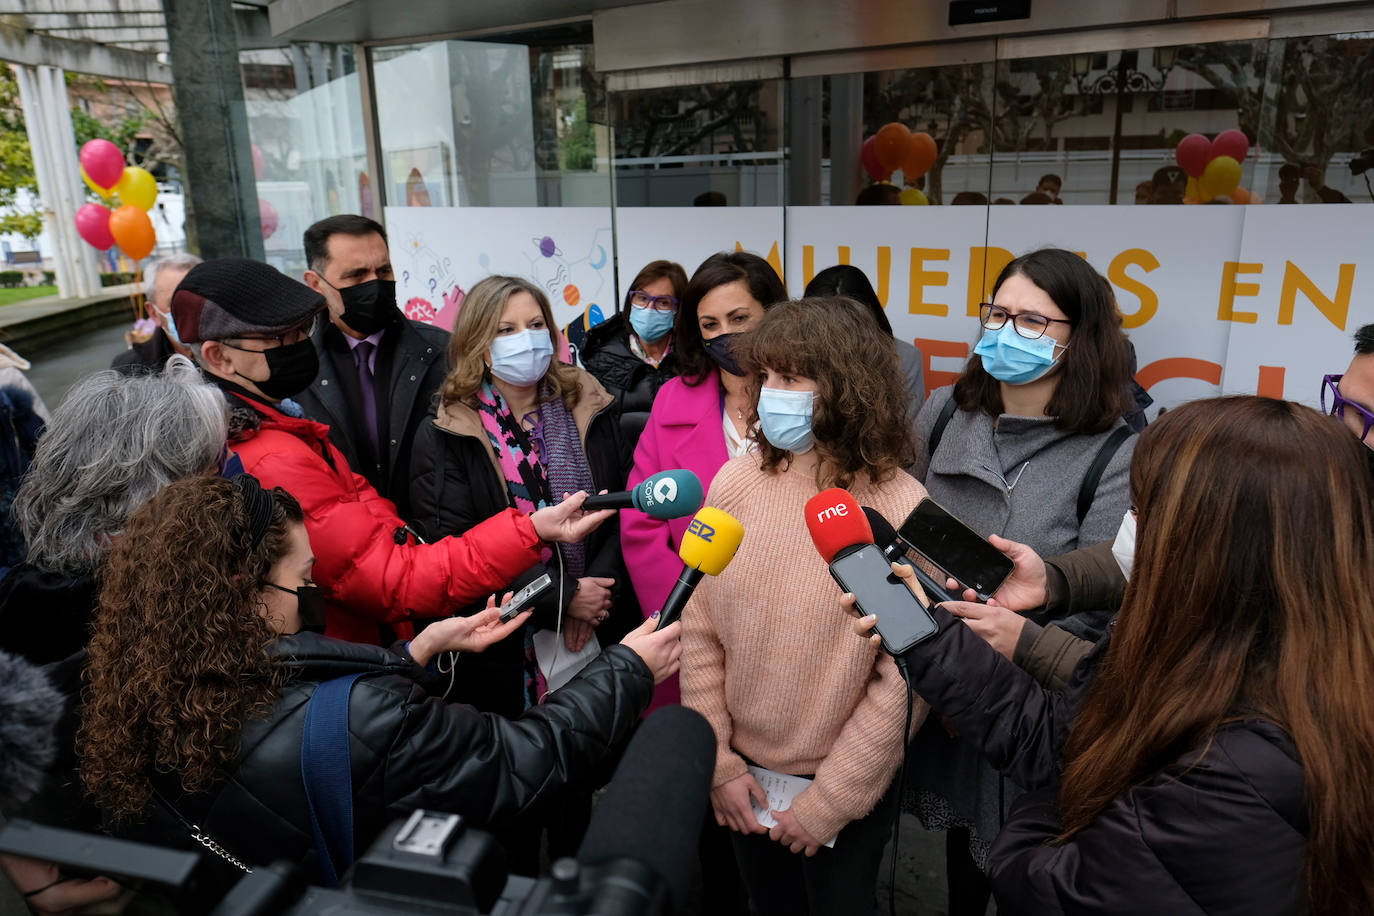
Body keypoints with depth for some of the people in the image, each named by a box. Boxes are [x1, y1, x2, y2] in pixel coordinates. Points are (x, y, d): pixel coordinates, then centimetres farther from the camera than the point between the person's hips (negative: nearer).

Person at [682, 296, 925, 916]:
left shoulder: (902, 511, -20)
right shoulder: (735, 483, -11)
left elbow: (904, 680, -16)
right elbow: (699, 632, -5)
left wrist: (828, 802, -12)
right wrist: (718, 761, -4)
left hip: (847, 791, -3)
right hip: (741, 772, 3)